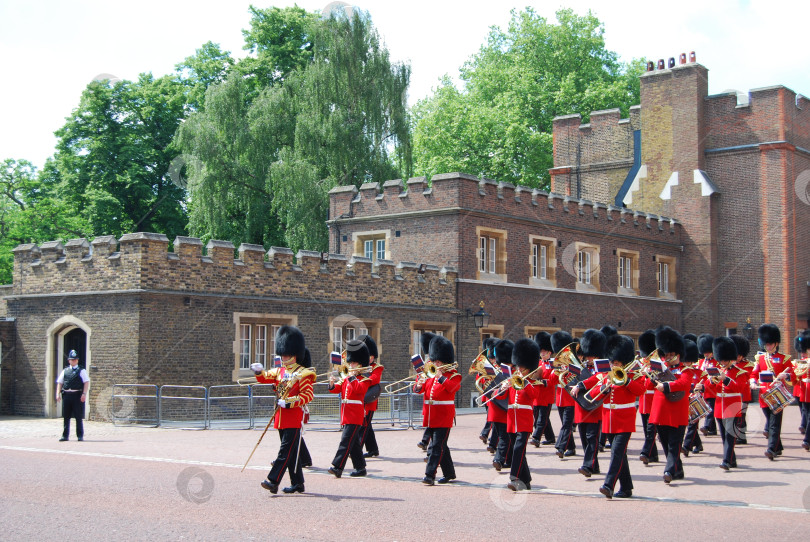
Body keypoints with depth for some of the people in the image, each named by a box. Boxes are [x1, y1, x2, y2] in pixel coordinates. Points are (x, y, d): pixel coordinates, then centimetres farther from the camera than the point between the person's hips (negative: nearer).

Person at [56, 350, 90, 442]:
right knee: (66, 417, 6)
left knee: (79, 417, 0)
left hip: (78, 395, -3)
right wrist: (58, 394, 3)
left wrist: (84, 394, -13)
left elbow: (86, 382, -2)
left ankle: (80, 436, 6)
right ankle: (65, 435, 12)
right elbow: (59, 383, 15)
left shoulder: (81, 371, 5)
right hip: (66, 395, 3)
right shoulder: (65, 371, 15)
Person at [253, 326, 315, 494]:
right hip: (281, 418, 7)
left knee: (286, 451, -10)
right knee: (292, 452, 11)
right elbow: (265, 378, 16)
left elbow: (308, 395, -12)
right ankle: (298, 484, 17)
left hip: (294, 418, -7)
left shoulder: (303, 374, -7)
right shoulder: (279, 372, 14)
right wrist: (259, 371, -7)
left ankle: (273, 481, -16)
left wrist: (289, 403, -20)